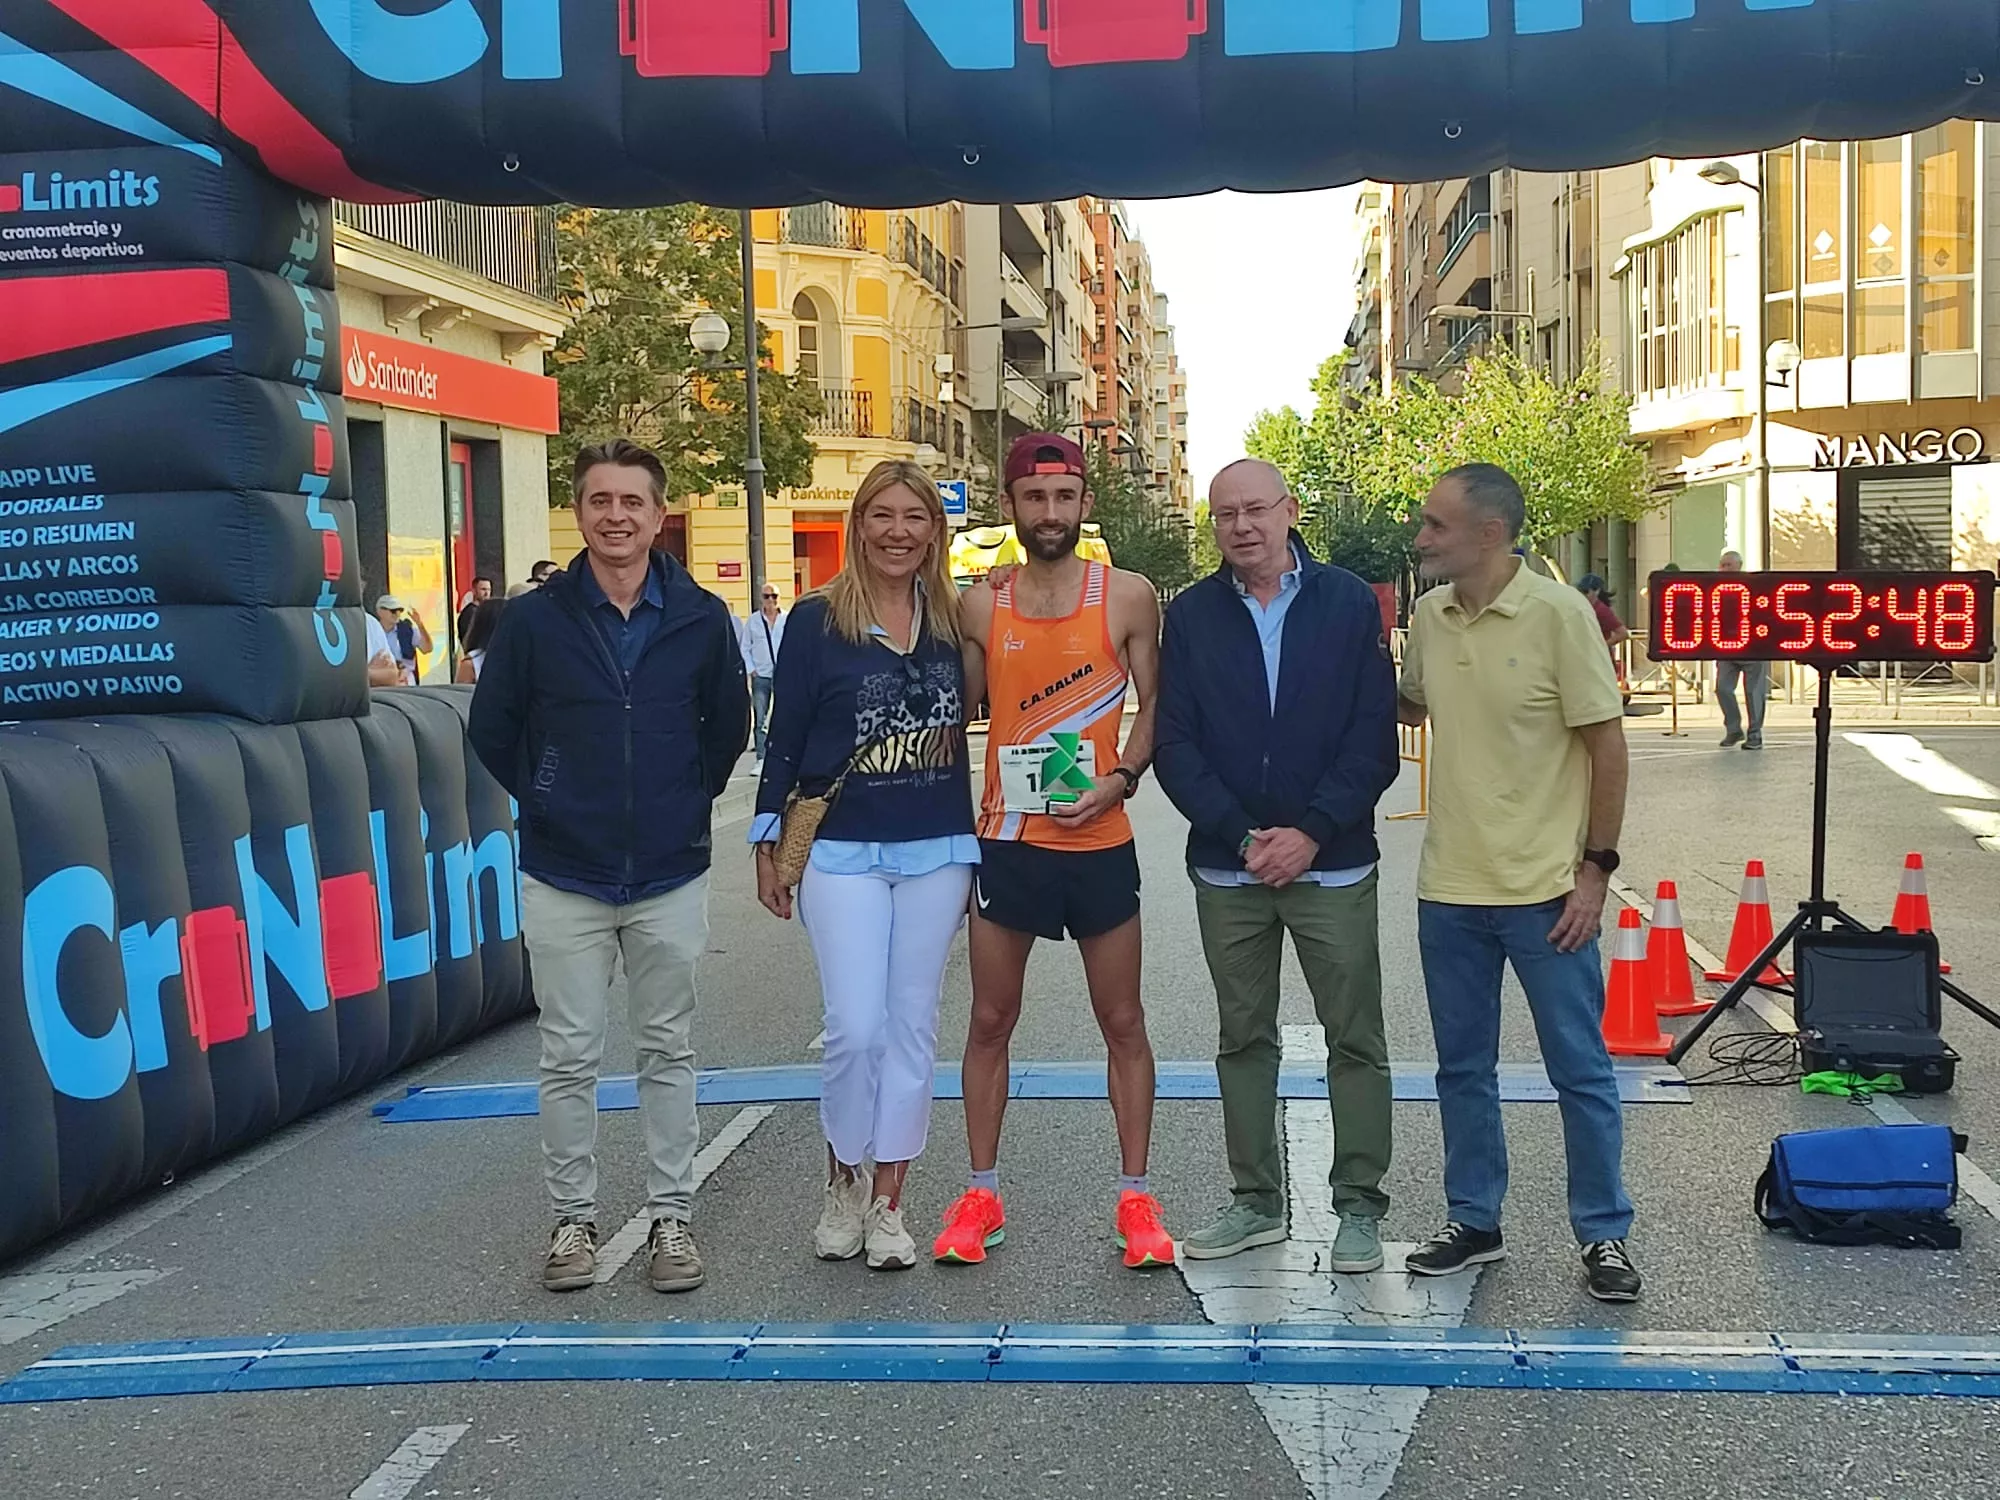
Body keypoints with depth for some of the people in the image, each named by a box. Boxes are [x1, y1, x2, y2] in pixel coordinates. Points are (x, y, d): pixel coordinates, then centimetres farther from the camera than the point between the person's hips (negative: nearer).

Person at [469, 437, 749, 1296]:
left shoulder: (701, 619, -2)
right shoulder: (534, 620, -4)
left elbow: (727, 727, 12)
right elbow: (492, 731, 7)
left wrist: (688, 801, 8)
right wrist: (548, 804, 5)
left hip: (670, 877, 1)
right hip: (564, 879, 0)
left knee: (668, 1052, 9)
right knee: (569, 1056, 6)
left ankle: (671, 1217, 19)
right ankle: (573, 1218, 20)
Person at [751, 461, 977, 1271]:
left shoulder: (953, 621, 6)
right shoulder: (817, 620, -3)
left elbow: (963, 728, 12)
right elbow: (785, 736, 0)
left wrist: (976, 851, 11)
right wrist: (768, 845, 0)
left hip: (935, 853, 3)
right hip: (841, 852, -3)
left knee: (912, 1027, 6)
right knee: (856, 1028, -8)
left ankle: (887, 1203, 17)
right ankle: (843, 1179, 18)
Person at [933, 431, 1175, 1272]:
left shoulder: (1127, 598, -1)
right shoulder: (982, 607, 3)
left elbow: (1152, 703, 1)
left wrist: (1121, 778, -15)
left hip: (1099, 841, -1)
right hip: (1007, 842, 2)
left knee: (1122, 1022, 5)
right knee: (990, 1019, 8)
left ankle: (1136, 1200, 16)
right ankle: (981, 1195, 19)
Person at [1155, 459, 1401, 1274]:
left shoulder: (1350, 603, -2)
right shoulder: (1191, 615, 2)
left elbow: (1374, 738, -4)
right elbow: (1175, 745, -1)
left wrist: (1312, 832, -13)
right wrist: (1242, 835, -11)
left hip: (1332, 863, -2)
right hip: (1227, 869, 2)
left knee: (1355, 1040, 3)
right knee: (1243, 1039, 11)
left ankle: (1359, 1206, 15)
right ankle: (1257, 1201, 23)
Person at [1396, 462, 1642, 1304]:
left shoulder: (1558, 614, -12)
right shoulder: (1429, 617, 3)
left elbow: (1606, 744, -9)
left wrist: (1595, 867, -11)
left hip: (1544, 889, -5)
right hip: (1449, 887, 5)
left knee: (1580, 1070, 6)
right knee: (1463, 1068, 14)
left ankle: (1603, 1234, 19)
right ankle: (1474, 1222, 28)